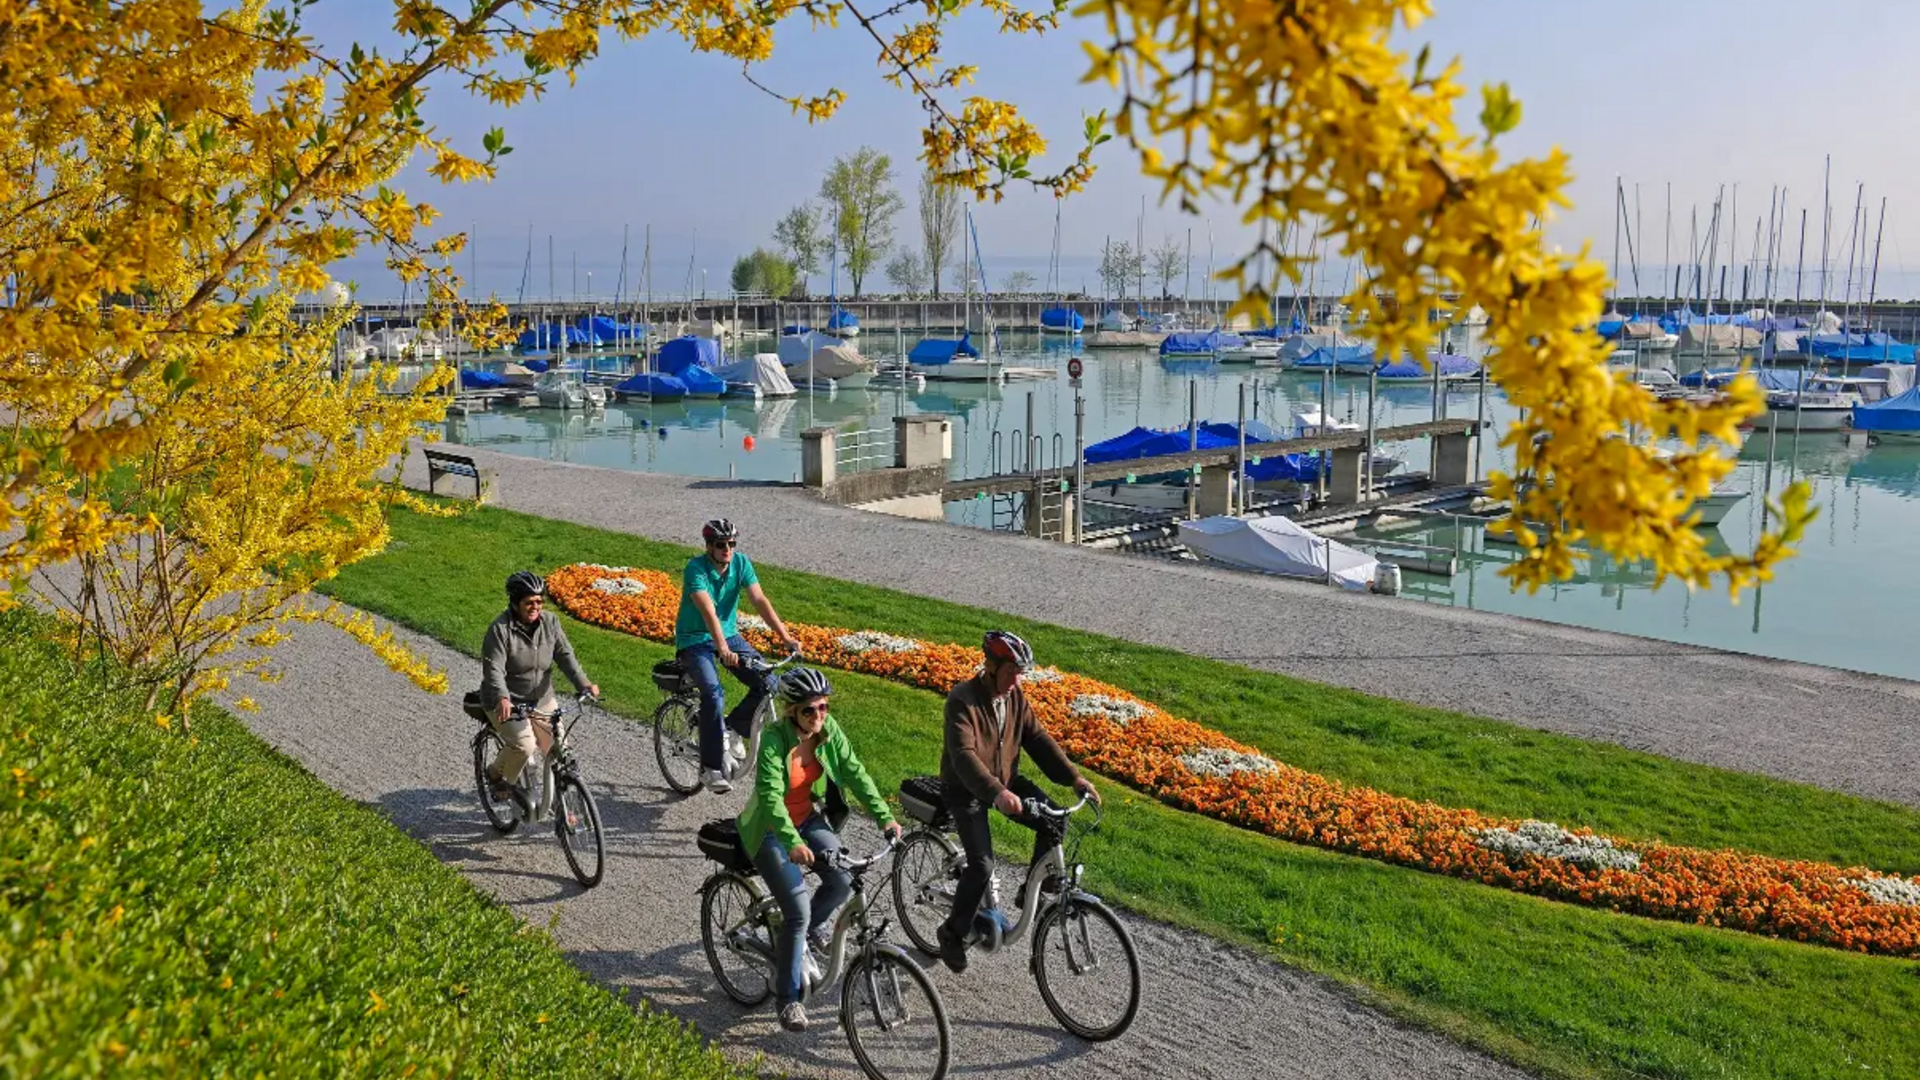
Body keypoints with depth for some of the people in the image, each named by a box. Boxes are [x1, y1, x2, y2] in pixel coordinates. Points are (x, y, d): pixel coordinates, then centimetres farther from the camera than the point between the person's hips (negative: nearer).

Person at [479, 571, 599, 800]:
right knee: (524, 745, -24)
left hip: (542, 700, 5)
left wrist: (584, 684, -21)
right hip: (507, 702, -5)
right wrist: (502, 699, -41)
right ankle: (496, 775, 8)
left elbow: (565, 655, -6)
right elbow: (493, 669, -23)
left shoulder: (550, 622, -3)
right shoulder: (500, 629, -17)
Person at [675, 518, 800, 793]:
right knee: (713, 694, -28)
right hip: (694, 640, -5)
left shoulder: (741, 563, -8)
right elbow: (708, 611, -36)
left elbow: (760, 601, -16)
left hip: (728, 634, 5)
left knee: (768, 683, -12)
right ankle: (711, 768, -17)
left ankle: (733, 728, 13)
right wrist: (723, 650, -49)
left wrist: (785, 636, -28)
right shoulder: (695, 568, -23)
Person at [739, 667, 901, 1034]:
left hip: (808, 818, 5)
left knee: (843, 880, -18)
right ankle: (787, 999, 5)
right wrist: (793, 843, -51)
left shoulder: (829, 731, -11)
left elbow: (855, 773, -9)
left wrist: (884, 816, -19)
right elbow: (770, 797, -38)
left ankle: (812, 928, 15)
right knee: (798, 912, -14)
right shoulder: (774, 740, -28)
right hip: (770, 829, -5)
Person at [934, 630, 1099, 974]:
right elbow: (964, 755, -37)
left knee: (1054, 821, -15)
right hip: (966, 789, -6)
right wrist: (996, 793, -52)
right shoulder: (963, 700, -25)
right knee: (982, 865, -17)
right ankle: (952, 934, 5)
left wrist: (1074, 777, -13)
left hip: (1005, 780, 6)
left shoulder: (1015, 696, -4)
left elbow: (1037, 738, -2)